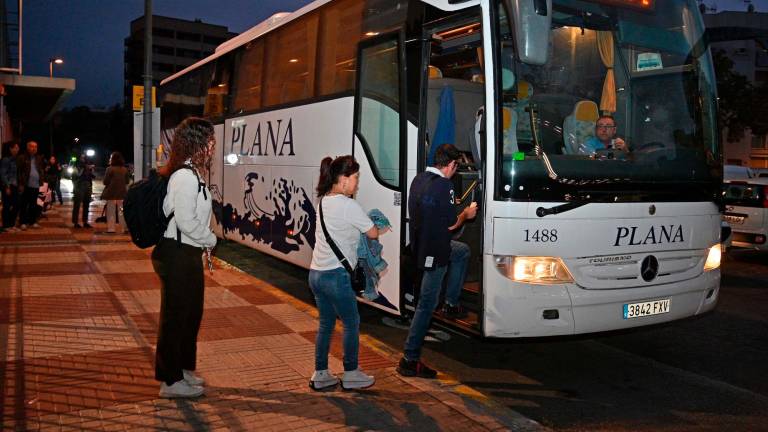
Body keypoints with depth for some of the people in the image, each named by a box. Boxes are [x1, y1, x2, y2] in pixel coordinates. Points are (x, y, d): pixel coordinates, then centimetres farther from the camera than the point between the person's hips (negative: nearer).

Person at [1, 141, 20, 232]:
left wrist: (18, 185, 8)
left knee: (16, 206, 9)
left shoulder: (14, 159, 12)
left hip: (14, 186, 8)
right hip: (8, 186, -8)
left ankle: (12, 224, 19)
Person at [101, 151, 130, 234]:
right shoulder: (125, 170, 4)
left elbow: (105, 182, -8)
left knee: (111, 211, 3)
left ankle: (111, 228, 1)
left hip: (111, 193, -4)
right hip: (122, 193, 4)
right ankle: (123, 228, 9)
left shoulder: (110, 169, -11)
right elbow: (127, 182, 10)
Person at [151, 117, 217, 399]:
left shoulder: (191, 173, 12)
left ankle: (183, 369, 36)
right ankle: (171, 381, 16)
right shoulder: (186, 176, -20)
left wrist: (204, 242, 7)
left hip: (187, 254, 10)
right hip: (177, 256, -10)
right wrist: (210, 239, -8)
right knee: (175, 316, 2)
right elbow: (186, 221, -23)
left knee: (191, 313, 20)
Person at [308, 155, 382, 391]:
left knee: (325, 323, 18)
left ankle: (320, 375, 24)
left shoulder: (324, 201, 11)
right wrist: (376, 226, 13)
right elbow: (373, 233, -7)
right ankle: (351, 374, 20)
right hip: (336, 275, -8)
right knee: (352, 323, 9)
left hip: (316, 272, 8)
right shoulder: (348, 205, -15)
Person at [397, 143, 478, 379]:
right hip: (434, 252, -9)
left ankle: (452, 304, 36)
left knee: (463, 251, 32)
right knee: (427, 304, -2)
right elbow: (451, 224, -17)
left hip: (420, 244, 9)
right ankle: (410, 360, 3)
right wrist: (466, 213, 2)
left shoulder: (419, 179, 7)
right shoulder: (443, 186, -20)